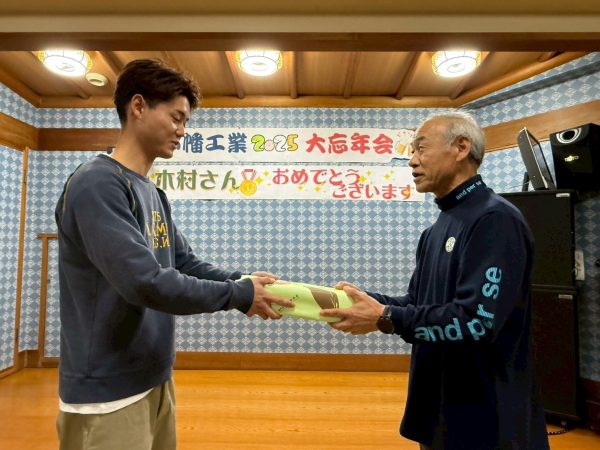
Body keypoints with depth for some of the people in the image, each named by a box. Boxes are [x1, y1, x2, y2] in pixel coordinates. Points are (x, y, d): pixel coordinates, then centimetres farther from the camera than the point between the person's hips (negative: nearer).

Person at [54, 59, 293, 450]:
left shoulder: (154, 194, 9)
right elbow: (144, 282, -28)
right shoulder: (97, 185, -19)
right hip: (108, 393, -8)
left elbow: (187, 264, 9)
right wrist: (239, 294, -19)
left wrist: (245, 281, -7)